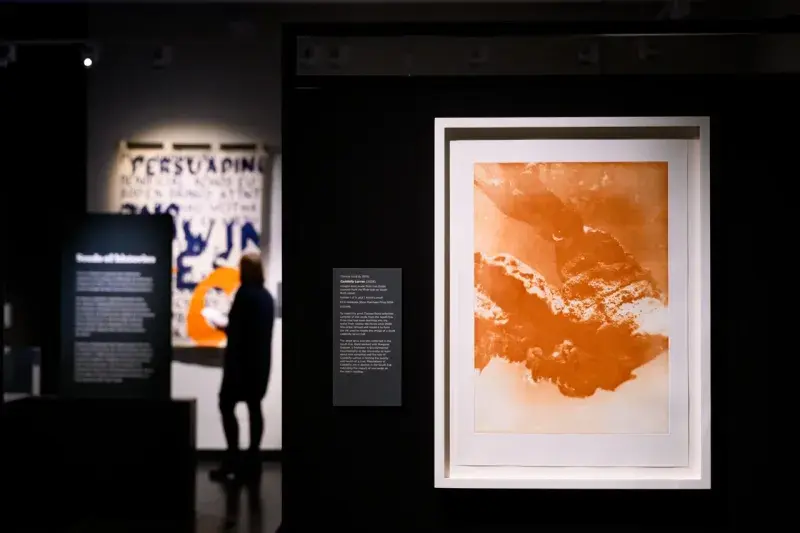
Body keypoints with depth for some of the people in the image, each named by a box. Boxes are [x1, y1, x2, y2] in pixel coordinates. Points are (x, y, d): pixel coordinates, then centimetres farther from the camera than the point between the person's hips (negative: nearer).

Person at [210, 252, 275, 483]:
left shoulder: (245, 293, -14)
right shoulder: (267, 296, 10)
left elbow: (236, 330, -17)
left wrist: (224, 328, 3)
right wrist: (230, 328, 18)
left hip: (242, 360, -8)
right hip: (261, 360, 8)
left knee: (226, 405, -3)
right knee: (254, 406, 9)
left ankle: (233, 461, -7)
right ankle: (252, 459, 11)